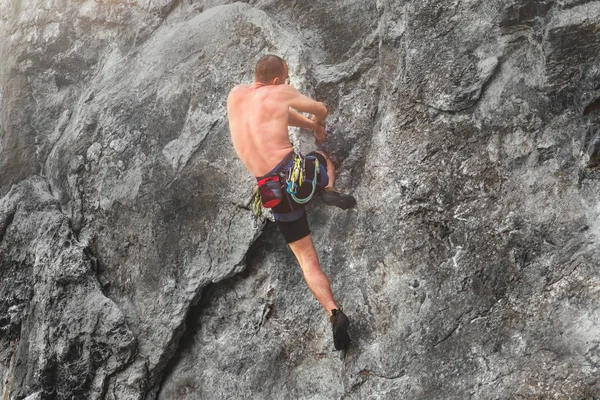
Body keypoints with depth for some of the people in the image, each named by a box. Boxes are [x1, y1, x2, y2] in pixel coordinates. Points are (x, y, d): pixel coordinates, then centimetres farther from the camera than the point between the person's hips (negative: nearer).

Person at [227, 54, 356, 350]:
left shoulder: (235, 95, 12)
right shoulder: (280, 93, 0)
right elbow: (320, 110, 17)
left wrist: (310, 125, 39)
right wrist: (316, 122, 42)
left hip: (275, 192, 3)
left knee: (306, 259, 13)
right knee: (323, 159, 35)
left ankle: (334, 312, -4)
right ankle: (328, 191, 4)